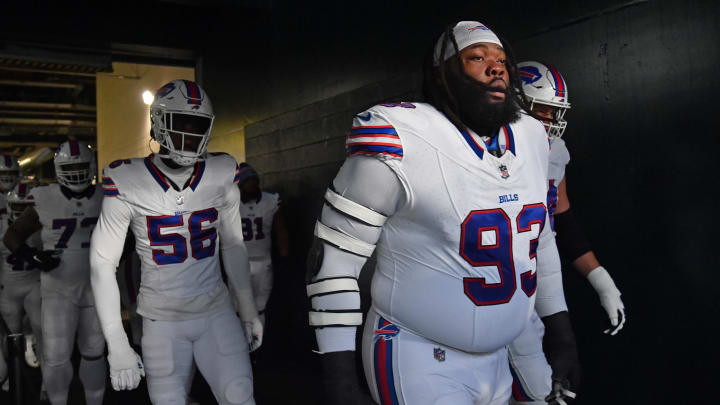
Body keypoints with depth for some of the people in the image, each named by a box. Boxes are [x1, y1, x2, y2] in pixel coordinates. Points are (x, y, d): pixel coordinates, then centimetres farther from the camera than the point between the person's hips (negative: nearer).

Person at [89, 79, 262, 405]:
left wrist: (249, 312, 9)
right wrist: (117, 344, -9)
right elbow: (103, 263, -6)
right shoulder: (128, 185, -12)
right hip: (162, 321, -1)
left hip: (217, 314, 2)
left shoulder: (222, 178, -4)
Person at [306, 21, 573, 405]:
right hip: (416, 362, -7)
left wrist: (561, 329, 16)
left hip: (495, 358, 7)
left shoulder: (531, 139, 2)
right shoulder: (400, 140, -20)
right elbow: (334, 257, -15)